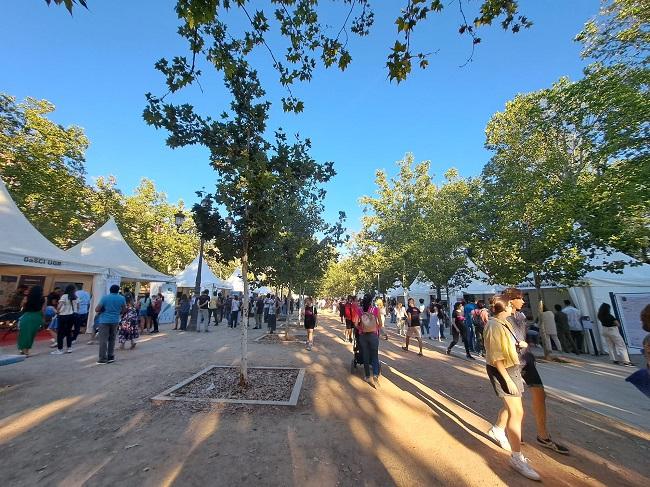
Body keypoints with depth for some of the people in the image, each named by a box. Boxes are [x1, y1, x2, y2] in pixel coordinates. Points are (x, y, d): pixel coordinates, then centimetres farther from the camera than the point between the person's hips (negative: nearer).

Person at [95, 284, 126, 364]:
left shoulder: (105, 297, -8)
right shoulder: (122, 298, 0)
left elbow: (97, 310, -9)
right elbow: (124, 310, 7)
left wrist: (103, 310, 10)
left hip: (104, 321, -3)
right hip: (115, 321, 3)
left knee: (103, 340, 1)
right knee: (112, 339, 14)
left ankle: (103, 359, 2)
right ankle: (111, 357, 19)